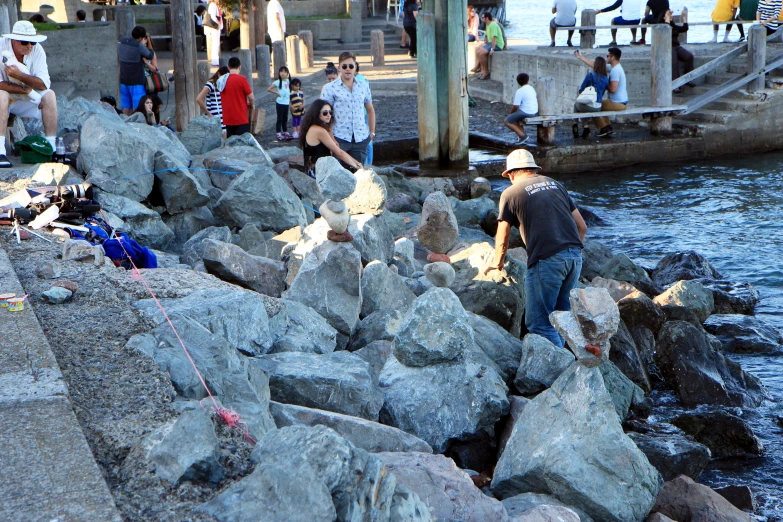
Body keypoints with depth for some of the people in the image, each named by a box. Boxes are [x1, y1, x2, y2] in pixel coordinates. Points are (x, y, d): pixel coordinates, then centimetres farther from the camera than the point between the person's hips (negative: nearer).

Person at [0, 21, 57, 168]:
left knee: (50, 95, -18)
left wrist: (19, 75, -33)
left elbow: (44, 84, -19)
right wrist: (26, 90, -25)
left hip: (25, 100, 4)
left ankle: (51, 149, -16)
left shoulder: (37, 50, -9)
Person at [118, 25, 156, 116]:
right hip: (136, 81, -7)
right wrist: (149, 43, 8)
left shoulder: (120, 42, 2)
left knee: (126, 107, 12)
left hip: (124, 80, 7)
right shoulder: (139, 46, -18)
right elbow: (150, 56, -5)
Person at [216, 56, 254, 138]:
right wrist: (250, 105, 11)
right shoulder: (241, 79, -12)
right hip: (241, 119, -6)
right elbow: (251, 98, -10)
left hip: (228, 119, 6)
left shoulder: (221, 80, 7)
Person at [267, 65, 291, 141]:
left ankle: (285, 133, 22)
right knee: (280, 119, -2)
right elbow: (268, 89, -14)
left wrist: (290, 99, 6)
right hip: (280, 103, -6)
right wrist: (277, 93, -13)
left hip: (286, 103, 6)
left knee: (285, 119, 14)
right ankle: (278, 135, 2)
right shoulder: (278, 82, -12)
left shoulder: (288, 81, 6)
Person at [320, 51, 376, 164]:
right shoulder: (330, 88, -2)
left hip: (361, 138, 3)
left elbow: (370, 110, 21)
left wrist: (372, 132, 15)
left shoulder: (364, 86, 11)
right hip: (340, 139, -3)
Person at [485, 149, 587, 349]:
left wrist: (497, 263, 30)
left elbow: (502, 239, 11)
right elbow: (582, 226, 19)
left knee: (539, 323, 0)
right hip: (574, 256, 6)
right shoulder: (556, 184, 20)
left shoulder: (510, 193, 6)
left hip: (546, 259, -6)